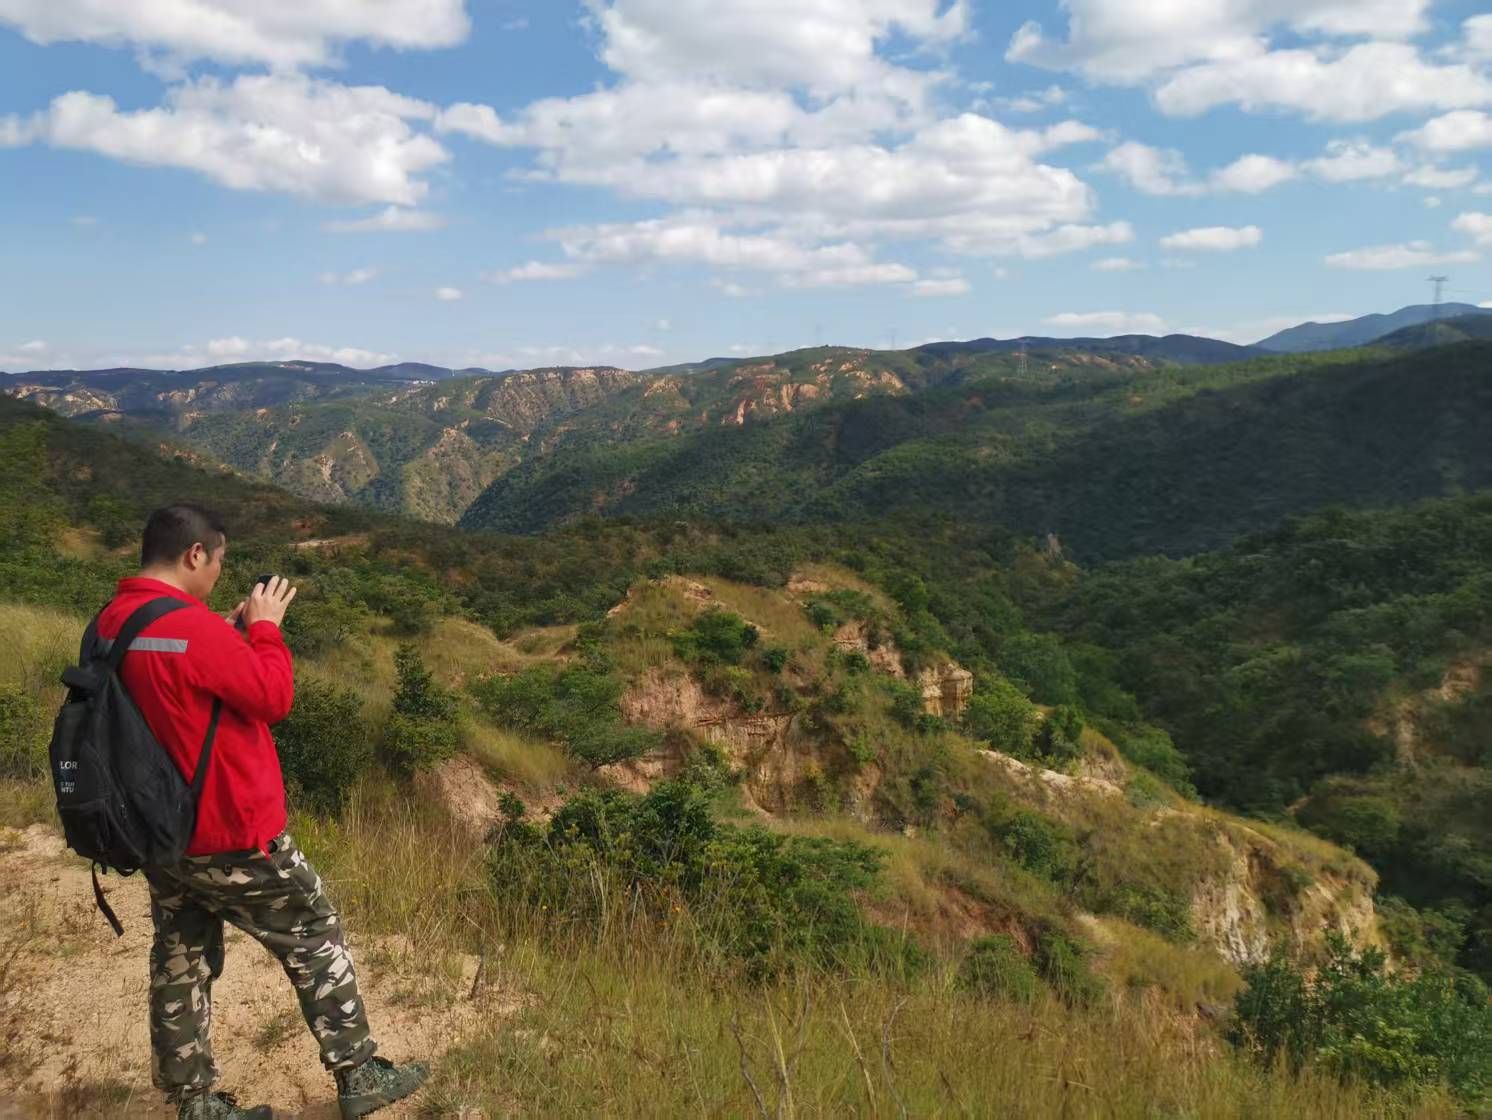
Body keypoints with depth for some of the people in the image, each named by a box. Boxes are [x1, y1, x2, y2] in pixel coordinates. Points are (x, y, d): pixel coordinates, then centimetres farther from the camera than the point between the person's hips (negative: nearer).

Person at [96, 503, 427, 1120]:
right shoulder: (193, 627, -25)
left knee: (181, 966, 15)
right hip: (232, 838, -8)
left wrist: (231, 635, 9)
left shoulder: (111, 624, 3)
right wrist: (264, 627, -6)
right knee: (316, 940, 8)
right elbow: (275, 698, -17)